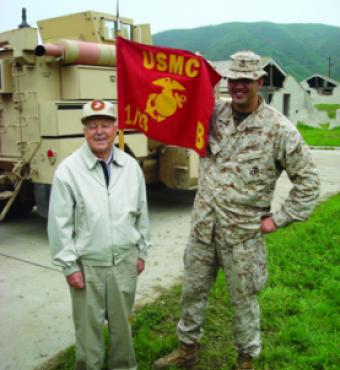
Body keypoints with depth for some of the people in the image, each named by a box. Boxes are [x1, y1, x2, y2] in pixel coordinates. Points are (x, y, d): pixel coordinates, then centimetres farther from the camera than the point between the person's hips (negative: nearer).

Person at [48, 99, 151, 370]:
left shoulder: (131, 166, 0)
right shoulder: (68, 170, -11)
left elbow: (141, 213, 9)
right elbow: (60, 224, -9)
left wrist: (141, 251, 10)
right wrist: (69, 266, -8)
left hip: (125, 260, 3)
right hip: (87, 264, -3)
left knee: (122, 321, 19)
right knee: (89, 325, 10)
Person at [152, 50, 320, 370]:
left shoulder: (279, 128, -10)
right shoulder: (212, 113, 1)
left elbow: (307, 180, -4)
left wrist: (278, 220, -6)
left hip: (244, 233, -4)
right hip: (203, 226, 4)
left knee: (243, 299, 12)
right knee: (192, 290, 17)